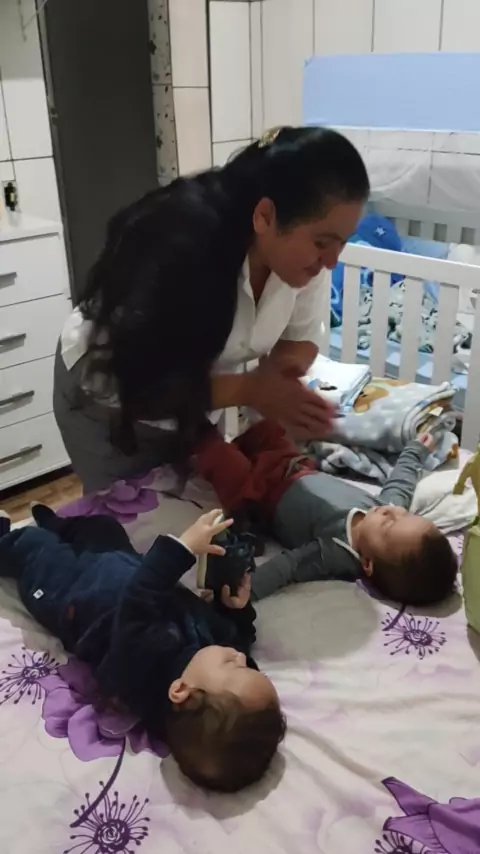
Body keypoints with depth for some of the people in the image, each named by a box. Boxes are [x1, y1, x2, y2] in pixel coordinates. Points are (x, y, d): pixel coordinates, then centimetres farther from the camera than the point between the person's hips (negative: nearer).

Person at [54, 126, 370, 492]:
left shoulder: (301, 247, -20)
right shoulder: (175, 248, -37)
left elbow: (302, 337, -6)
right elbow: (129, 384, -32)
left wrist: (280, 372, -28)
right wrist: (249, 390, -35)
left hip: (192, 390, 5)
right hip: (106, 392, -5)